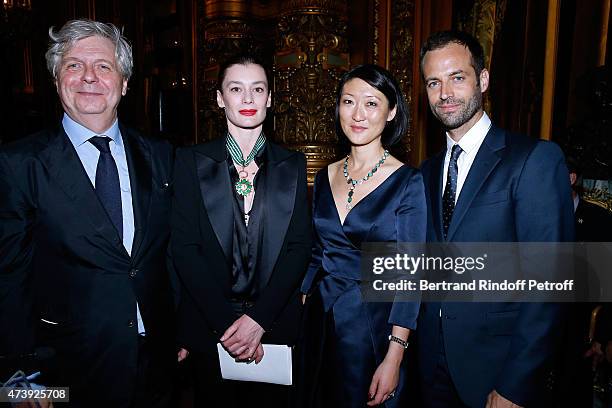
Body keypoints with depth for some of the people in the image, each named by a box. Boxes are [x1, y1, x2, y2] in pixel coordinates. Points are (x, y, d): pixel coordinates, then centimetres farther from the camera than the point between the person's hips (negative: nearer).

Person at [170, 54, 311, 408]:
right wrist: (226, 323, -13)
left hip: (276, 325, 1)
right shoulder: (192, 161, -1)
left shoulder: (293, 164, 2)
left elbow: (300, 246, -4)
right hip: (209, 328, -1)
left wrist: (258, 319, -13)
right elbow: (184, 246, -7)